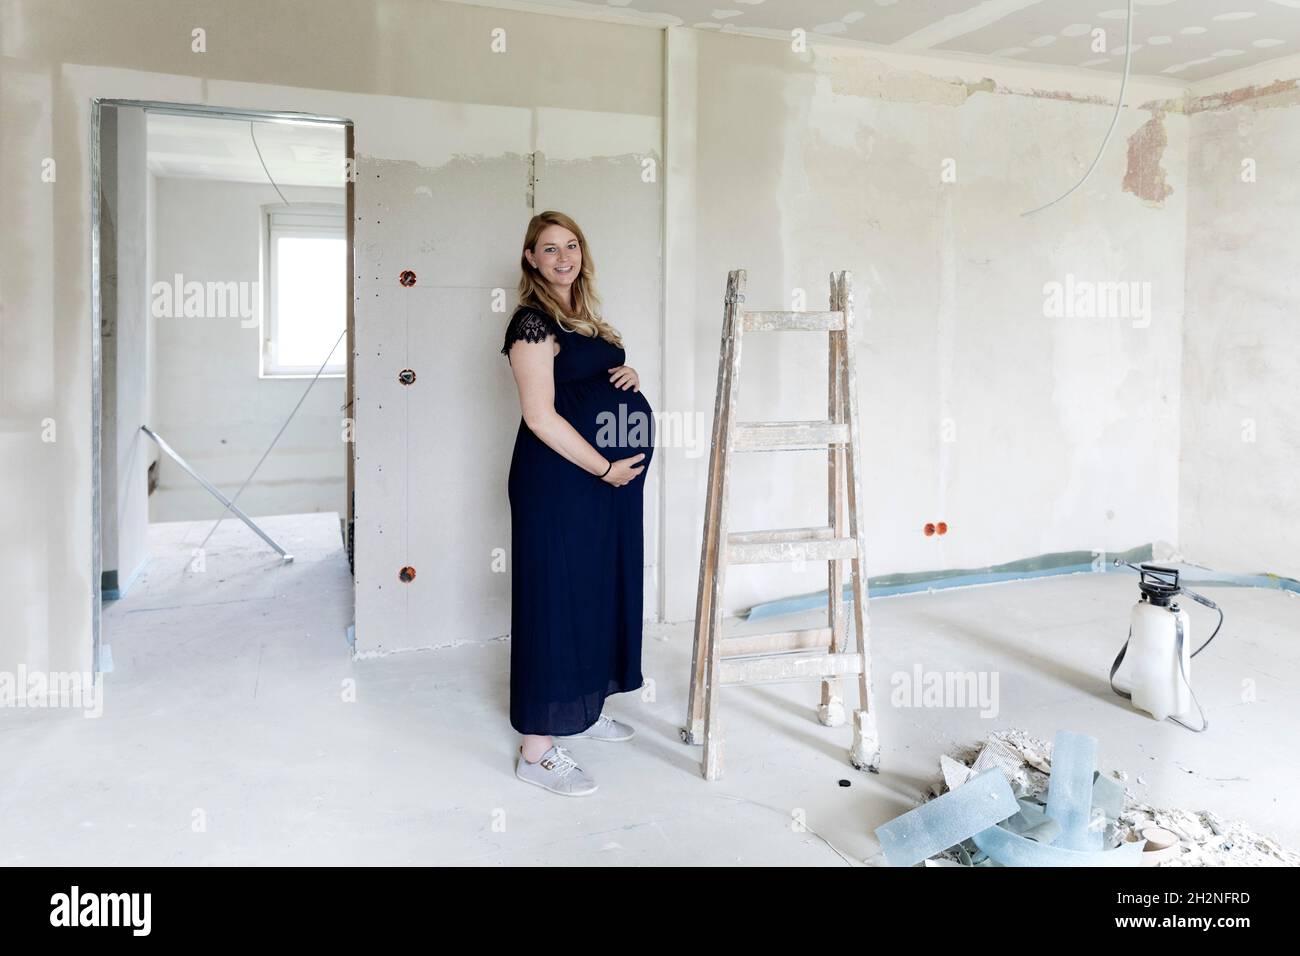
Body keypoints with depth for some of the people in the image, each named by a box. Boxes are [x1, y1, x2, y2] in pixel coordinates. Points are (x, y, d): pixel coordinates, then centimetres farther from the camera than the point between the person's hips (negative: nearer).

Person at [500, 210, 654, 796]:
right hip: (557, 480, -9)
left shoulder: (584, 317, 14)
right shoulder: (533, 322, -13)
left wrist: (627, 376, 3)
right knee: (554, 599, -5)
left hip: (609, 478, 9)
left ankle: (582, 708, 33)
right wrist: (605, 468, -17)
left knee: (600, 592, 16)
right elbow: (540, 415, -20)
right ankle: (537, 748, 5)